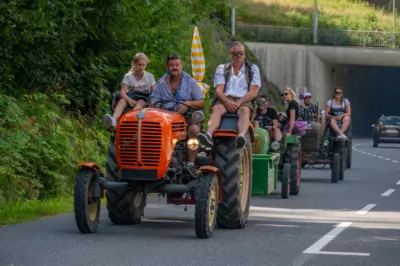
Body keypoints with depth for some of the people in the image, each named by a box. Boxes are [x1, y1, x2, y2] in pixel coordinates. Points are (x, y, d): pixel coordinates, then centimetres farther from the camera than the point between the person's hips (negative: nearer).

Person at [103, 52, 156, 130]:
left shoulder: (149, 76, 11)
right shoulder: (128, 76, 7)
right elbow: (123, 93, -4)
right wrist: (129, 100, -25)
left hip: (144, 98, -1)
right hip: (130, 97, 1)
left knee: (140, 103, -38)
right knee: (122, 101, -34)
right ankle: (113, 121, -64)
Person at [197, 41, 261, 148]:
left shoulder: (252, 68, 16)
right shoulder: (222, 69, 19)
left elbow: (253, 92, 3)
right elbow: (219, 90, 5)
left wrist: (239, 102, -14)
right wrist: (227, 101, -18)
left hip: (244, 101, -1)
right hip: (225, 99, 1)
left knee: (244, 111, -38)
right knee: (216, 109, -33)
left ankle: (241, 136, -67)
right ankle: (209, 135, -61)